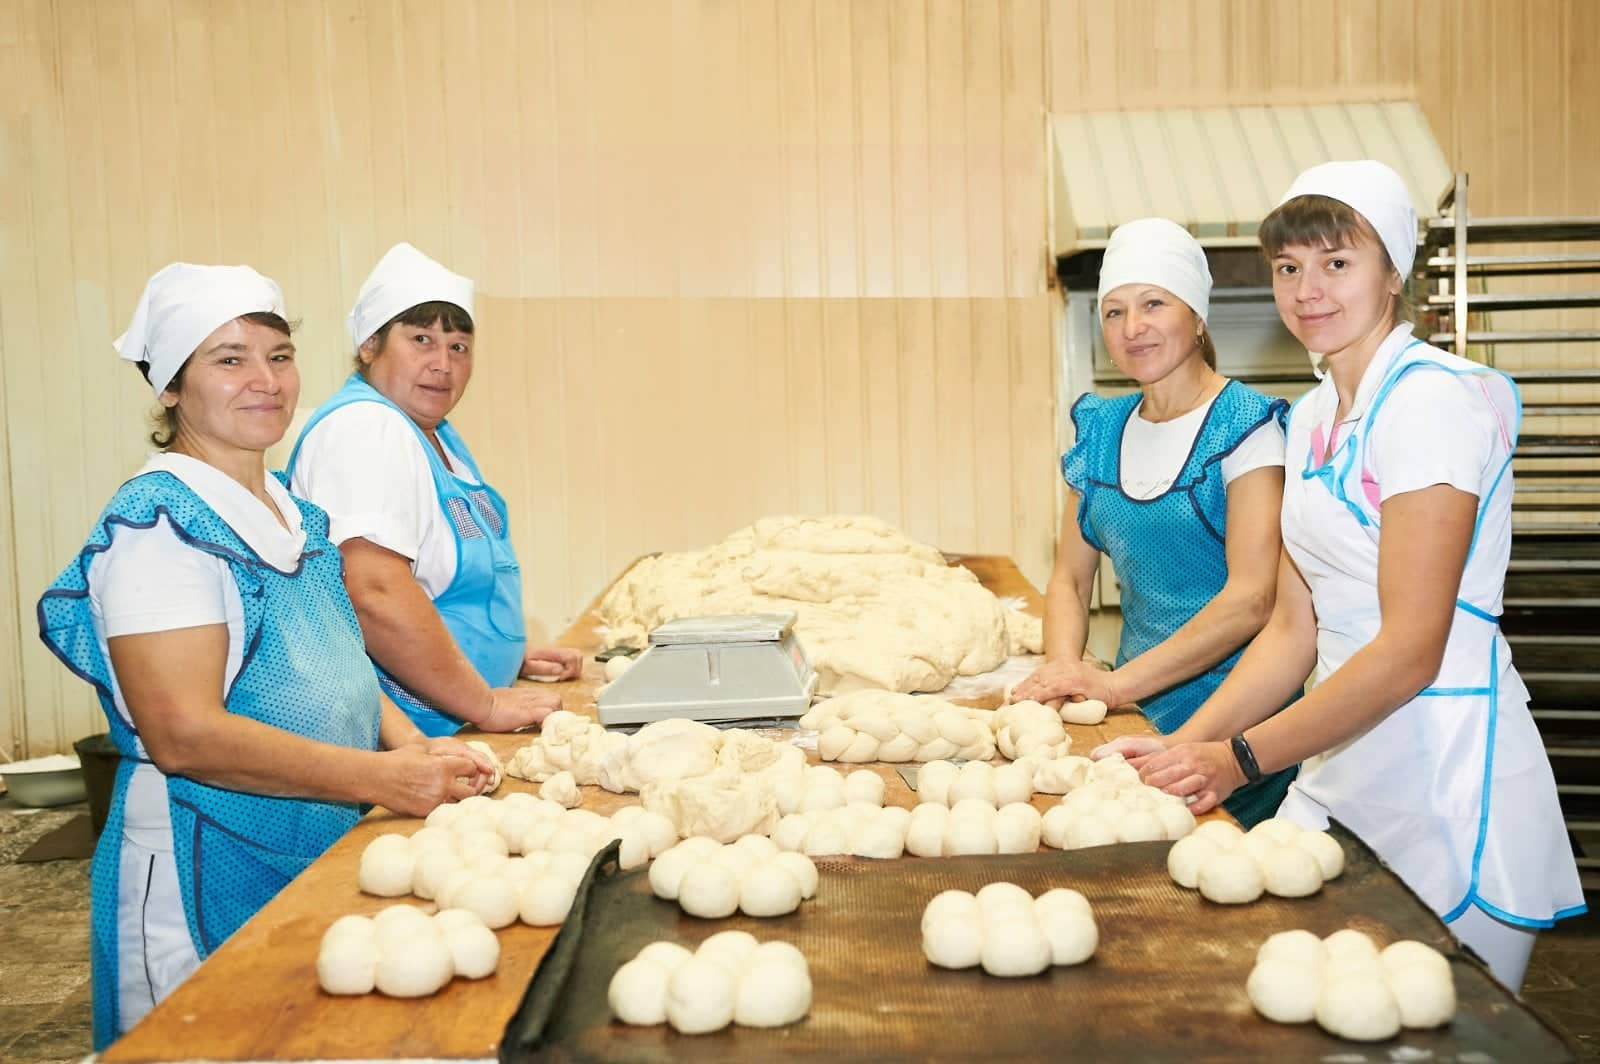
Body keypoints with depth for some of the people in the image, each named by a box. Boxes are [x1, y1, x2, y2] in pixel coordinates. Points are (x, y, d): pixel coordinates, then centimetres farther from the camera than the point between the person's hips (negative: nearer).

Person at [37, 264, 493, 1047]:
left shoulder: (295, 515, 8)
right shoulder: (159, 524, -17)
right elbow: (184, 734, -24)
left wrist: (416, 749, -4)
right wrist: (382, 779, -25)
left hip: (326, 860, 8)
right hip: (204, 881, -8)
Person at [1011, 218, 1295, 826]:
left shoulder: (1245, 425, -9)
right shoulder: (1100, 431, 8)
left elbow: (1251, 599, -17)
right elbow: (1070, 578, 10)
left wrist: (1118, 682, -21)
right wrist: (1064, 671, -9)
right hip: (1137, 719, 5)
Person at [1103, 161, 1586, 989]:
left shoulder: (1432, 400, -15)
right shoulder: (1311, 418, 9)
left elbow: (1410, 651, -20)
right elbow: (1293, 630, 10)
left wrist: (1242, 759, -17)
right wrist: (1184, 747, -1)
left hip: (1446, 777, -7)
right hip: (1339, 772, 7)